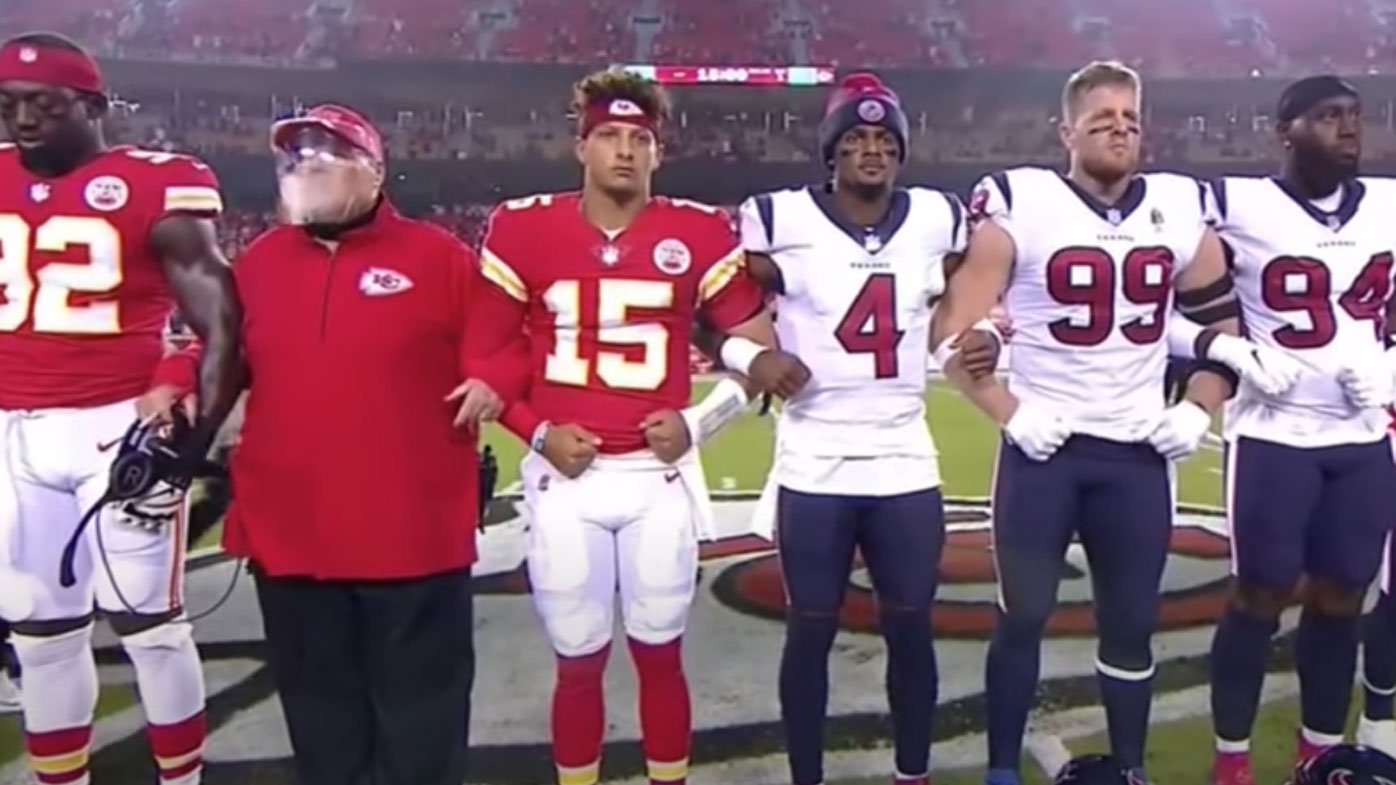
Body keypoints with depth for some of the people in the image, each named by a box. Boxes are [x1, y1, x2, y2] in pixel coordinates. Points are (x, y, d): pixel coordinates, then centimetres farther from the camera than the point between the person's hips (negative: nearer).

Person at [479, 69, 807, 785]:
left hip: (658, 476, 0)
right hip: (564, 478, 0)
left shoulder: (697, 234, -1)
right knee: (578, 662, 10)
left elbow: (761, 352, 4)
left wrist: (698, 424, -8)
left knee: (660, 654, 12)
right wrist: (537, 433, -6)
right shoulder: (524, 229, 0)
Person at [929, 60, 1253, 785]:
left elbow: (1224, 324, 16)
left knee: (1131, 624, 12)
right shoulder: (1019, 207, -8)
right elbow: (953, 335, -8)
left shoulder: (1180, 212, 5)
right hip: (1043, 447, -3)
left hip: (1138, 452, 4)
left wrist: (1198, 410, 5)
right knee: (1023, 616, 4)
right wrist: (1010, 413, -13)